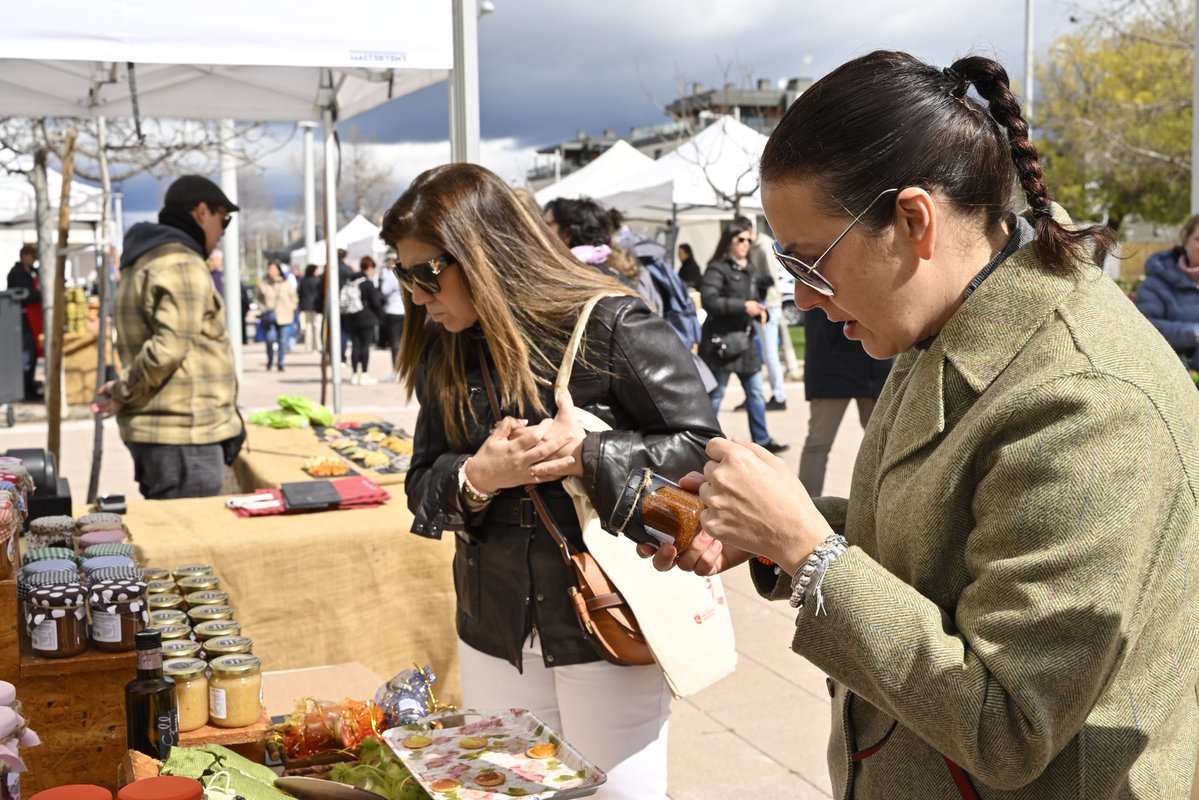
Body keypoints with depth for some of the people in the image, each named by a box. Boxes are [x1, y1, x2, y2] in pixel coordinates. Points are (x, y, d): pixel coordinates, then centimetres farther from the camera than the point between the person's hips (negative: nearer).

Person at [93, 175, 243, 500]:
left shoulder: (144, 262, 20)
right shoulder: (183, 265, -14)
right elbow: (168, 349, -23)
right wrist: (123, 393, -11)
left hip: (154, 430, 10)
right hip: (184, 435, -10)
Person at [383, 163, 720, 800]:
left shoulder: (613, 325, -14)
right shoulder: (443, 353, 4)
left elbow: (701, 448, -12)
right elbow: (423, 484, 5)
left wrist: (584, 454, -23)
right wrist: (476, 477, -17)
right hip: (494, 637, 5)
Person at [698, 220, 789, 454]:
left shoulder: (747, 270, 15)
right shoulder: (717, 269, -10)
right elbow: (709, 301, -22)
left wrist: (759, 310, 5)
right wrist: (743, 306, -22)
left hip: (745, 339, 8)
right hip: (722, 340, -8)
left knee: (755, 392, 10)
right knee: (715, 395, 1)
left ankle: (762, 439, 19)